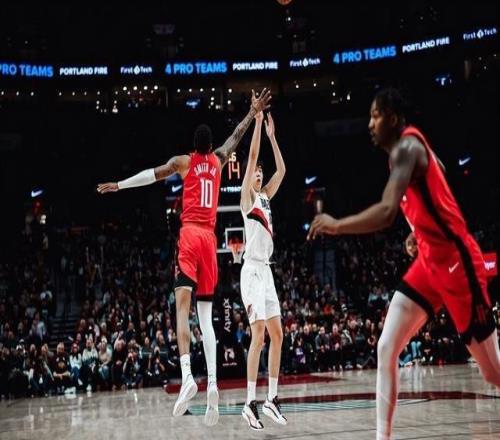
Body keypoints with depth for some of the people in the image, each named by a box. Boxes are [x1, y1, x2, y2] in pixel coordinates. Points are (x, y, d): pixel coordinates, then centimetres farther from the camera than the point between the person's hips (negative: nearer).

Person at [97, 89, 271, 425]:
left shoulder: (183, 161, 7)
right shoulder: (219, 161, 17)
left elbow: (153, 174, -2)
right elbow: (237, 135, 30)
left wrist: (119, 185, 0)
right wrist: (254, 112, 42)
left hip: (190, 234, -4)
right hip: (210, 238, 4)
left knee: (183, 306, -14)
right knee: (206, 316, 4)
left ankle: (187, 375, -32)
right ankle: (212, 383, -8)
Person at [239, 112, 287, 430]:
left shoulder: (266, 197, 18)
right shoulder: (247, 196, -2)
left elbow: (282, 169, 21)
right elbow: (252, 156, -9)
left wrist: (272, 135, 20)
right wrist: (257, 121, -7)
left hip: (266, 270, 8)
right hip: (252, 270, -8)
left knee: (277, 335, 6)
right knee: (259, 335, -14)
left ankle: (272, 398, 11)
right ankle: (251, 403, -12)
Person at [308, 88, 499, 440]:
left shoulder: (406, 147, -19)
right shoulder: (408, 150, 11)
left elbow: (387, 212, -33)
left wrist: (336, 225, -25)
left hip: (456, 261, -9)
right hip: (430, 260, 9)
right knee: (386, 349, -1)